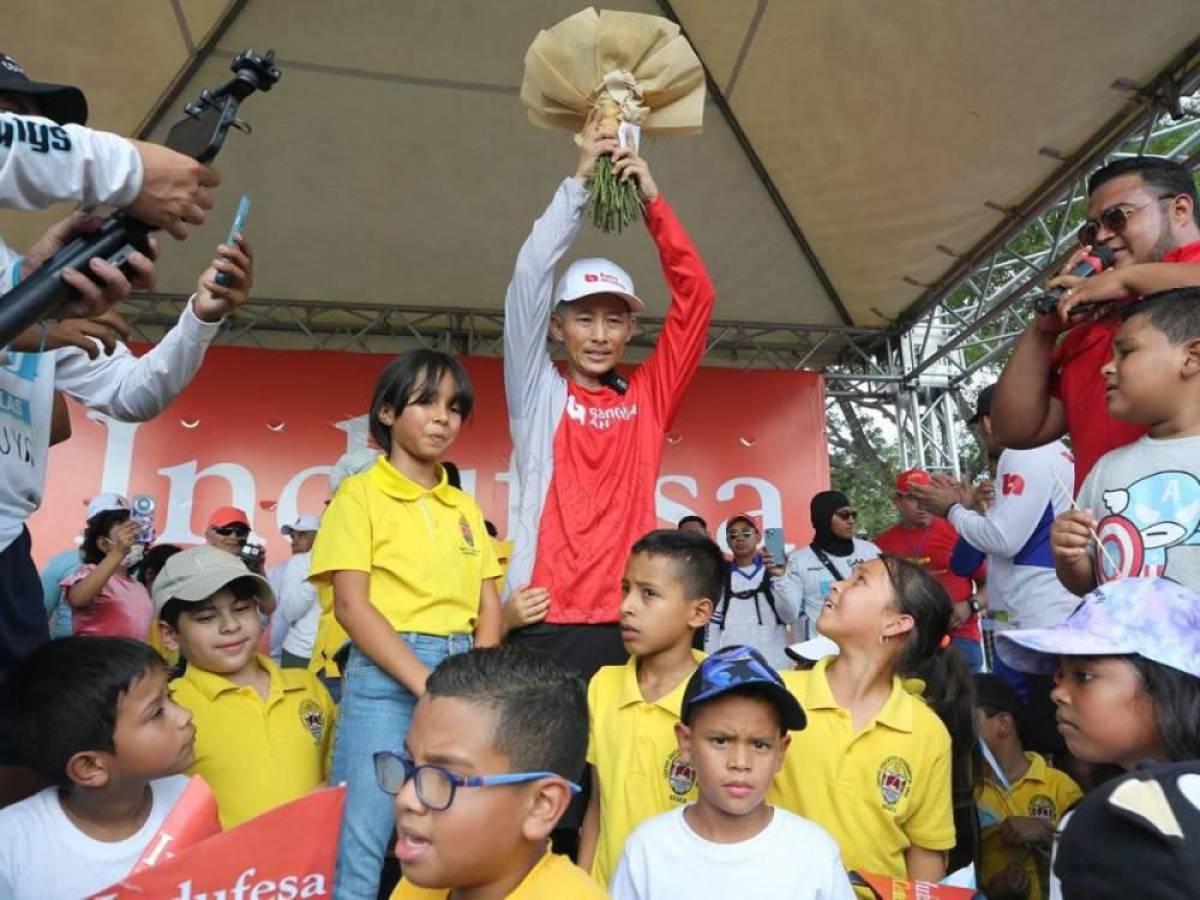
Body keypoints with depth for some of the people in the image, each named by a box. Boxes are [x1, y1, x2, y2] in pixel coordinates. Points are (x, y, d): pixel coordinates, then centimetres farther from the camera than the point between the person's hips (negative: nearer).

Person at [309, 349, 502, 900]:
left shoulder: (464, 506, 13)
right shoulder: (360, 494, -2)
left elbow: (488, 605, 11)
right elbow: (351, 606, -10)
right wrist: (427, 684, -17)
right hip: (386, 676, -5)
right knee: (360, 842, -3)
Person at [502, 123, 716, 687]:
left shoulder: (646, 399, 10)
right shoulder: (538, 392, 6)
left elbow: (696, 296, 4)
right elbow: (528, 279, -3)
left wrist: (653, 200, 0)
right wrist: (578, 183, -3)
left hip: (630, 626, 2)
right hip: (545, 623, -1)